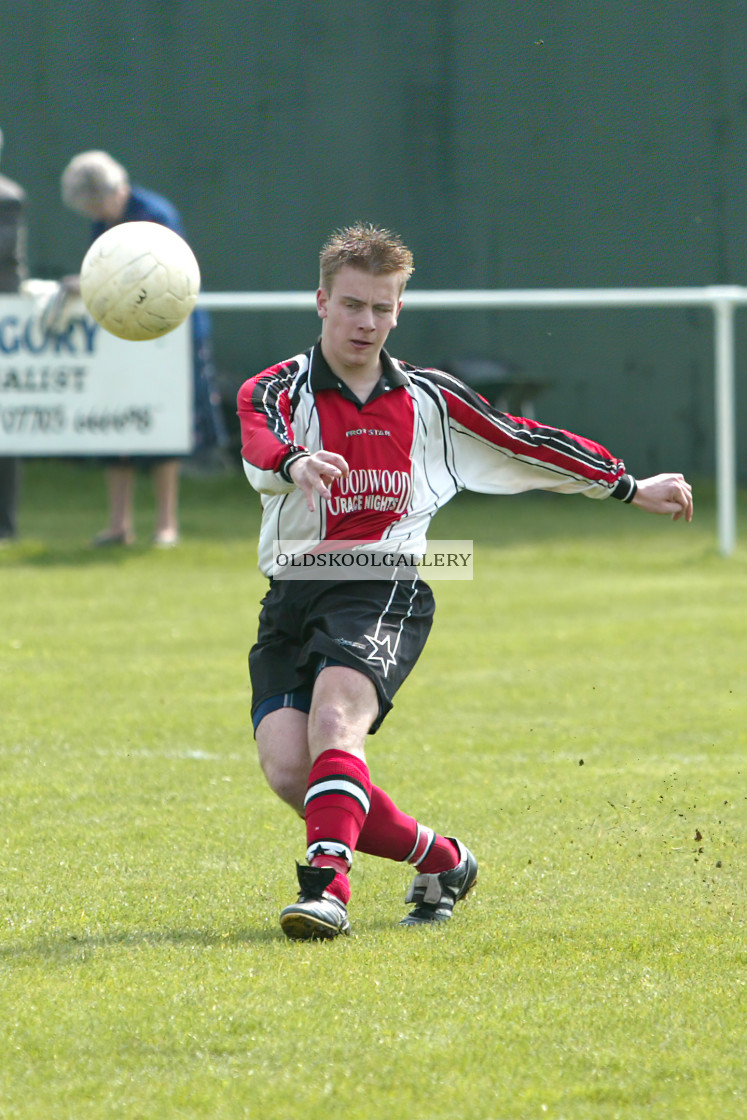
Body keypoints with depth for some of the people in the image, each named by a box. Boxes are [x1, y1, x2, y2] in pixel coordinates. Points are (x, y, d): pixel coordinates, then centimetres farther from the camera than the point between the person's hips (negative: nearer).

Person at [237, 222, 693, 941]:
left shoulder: (427, 401, 14)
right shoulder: (276, 391, 5)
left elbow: (523, 444, 24)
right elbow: (261, 451, -19)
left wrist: (632, 488, 27)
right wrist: (296, 463, -44)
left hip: (383, 592, -1)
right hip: (292, 598, 1)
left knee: (334, 718, -30)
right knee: (286, 769, -14)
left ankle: (327, 881, -43)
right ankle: (440, 861, 4)